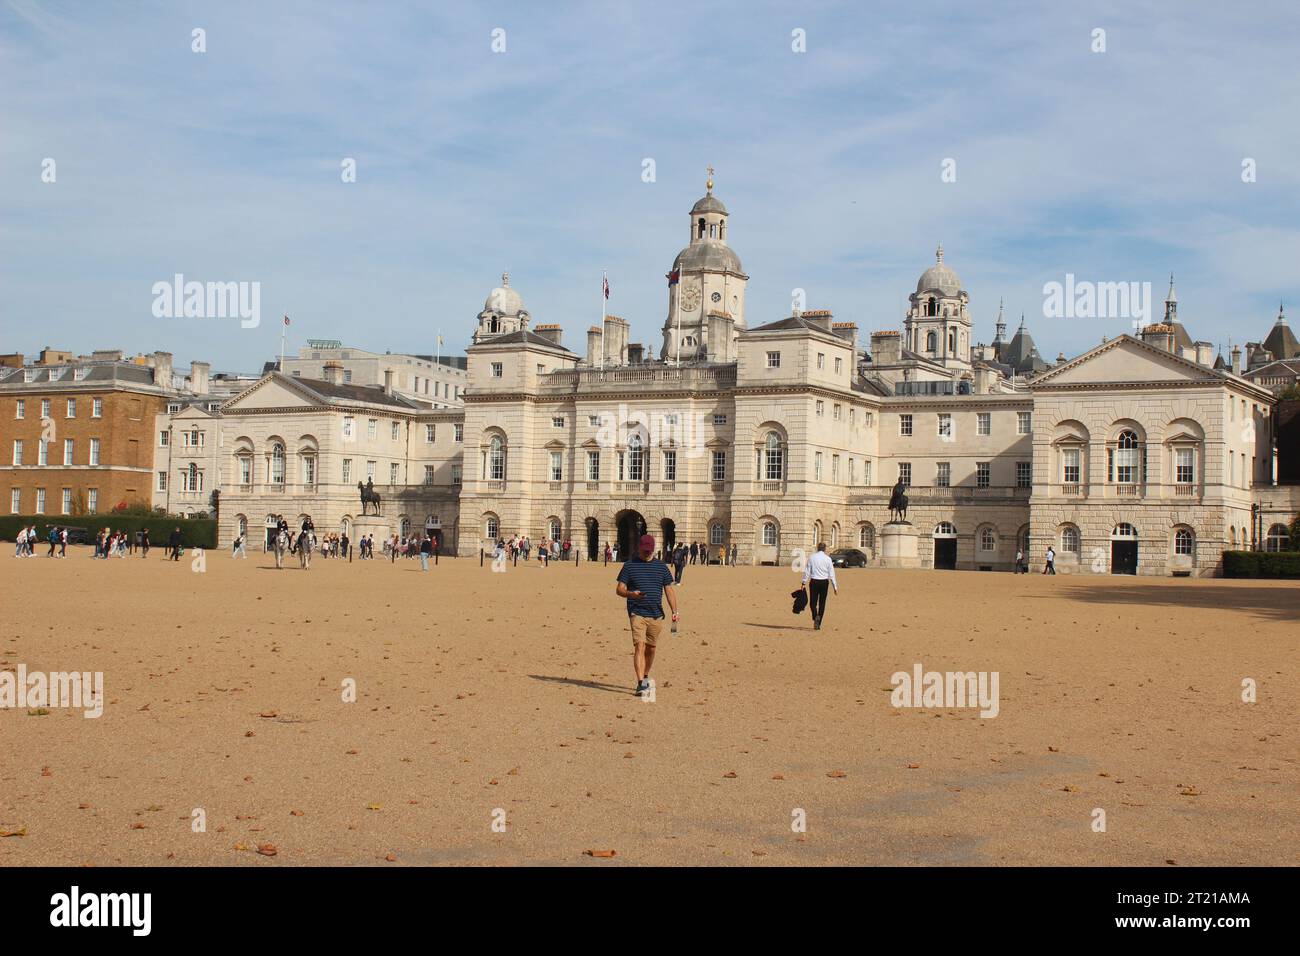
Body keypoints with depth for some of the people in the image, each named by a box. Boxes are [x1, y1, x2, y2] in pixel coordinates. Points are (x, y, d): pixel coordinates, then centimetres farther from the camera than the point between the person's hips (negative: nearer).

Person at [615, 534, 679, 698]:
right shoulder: (629, 566, 5)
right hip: (637, 613, -3)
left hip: (656, 615, 3)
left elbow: (669, 590, 13)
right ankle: (641, 683, -20)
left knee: (650, 649, 11)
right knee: (639, 647, -15)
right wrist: (631, 594, -18)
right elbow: (619, 589, 3)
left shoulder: (661, 567, 12)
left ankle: (645, 677, 31)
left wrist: (674, 611, 3)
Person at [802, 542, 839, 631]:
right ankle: (818, 624, 6)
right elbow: (831, 574, -1)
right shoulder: (828, 559, -3)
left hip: (814, 582, 0)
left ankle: (816, 617, -19)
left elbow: (807, 571, -2)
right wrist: (835, 587, 4)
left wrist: (804, 583, 5)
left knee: (813, 602, 9)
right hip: (824, 582, 0)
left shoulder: (811, 557, -2)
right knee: (822, 603, 9)